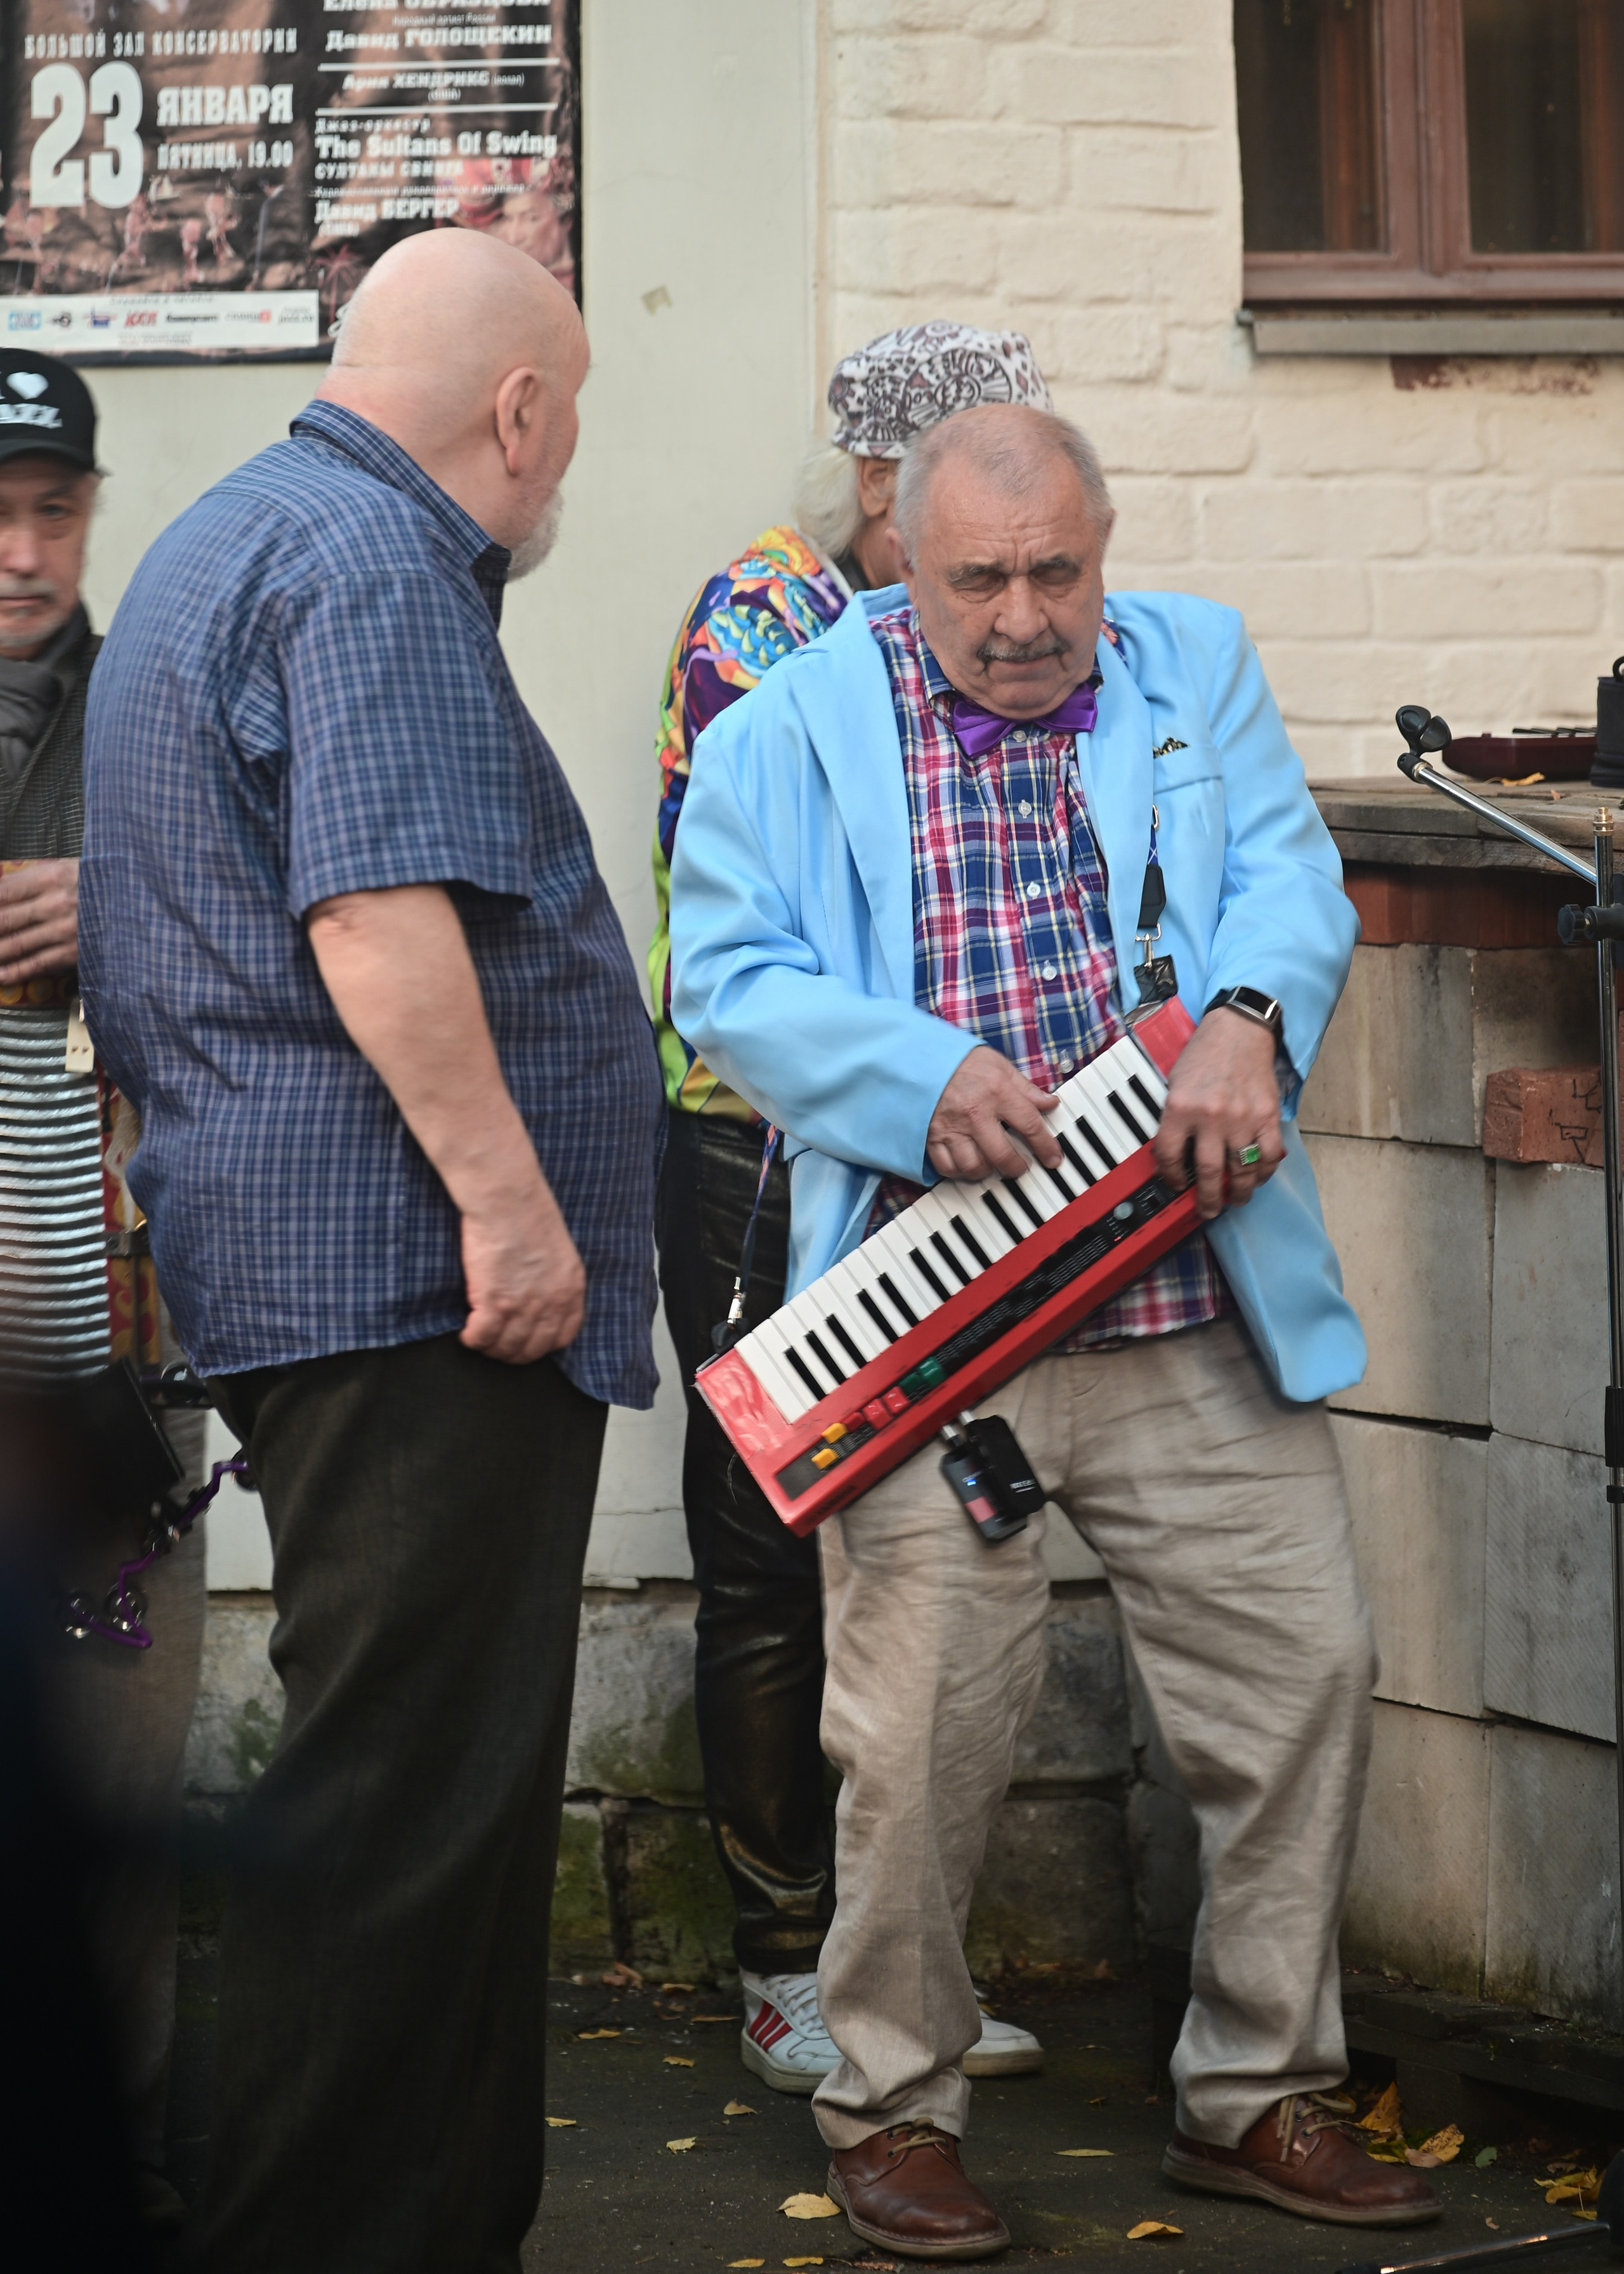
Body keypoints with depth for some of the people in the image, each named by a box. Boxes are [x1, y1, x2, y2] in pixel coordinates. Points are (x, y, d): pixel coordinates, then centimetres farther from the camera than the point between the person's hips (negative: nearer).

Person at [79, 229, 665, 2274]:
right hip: (407, 1273, -11)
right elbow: (379, 907, -23)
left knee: (450, 1780, 13)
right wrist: (506, 1191, -23)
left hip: (283, 1249, 11)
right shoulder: (372, 567, -11)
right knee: (409, 1794, -10)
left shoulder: (220, 546, 23)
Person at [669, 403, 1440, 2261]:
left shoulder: (1197, 672, 13)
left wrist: (1248, 1016, -17)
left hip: (1198, 1317, 3)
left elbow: (1288, 872, 5)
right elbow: (730, 979, -2)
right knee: (923, 1732, -4)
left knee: (1304, 1668, 4)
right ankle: (892, 2105, 17)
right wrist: (925, 1073, -18)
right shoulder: (790, 732, 5)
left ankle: (1259, 2093, 21)